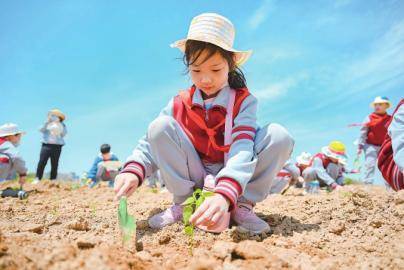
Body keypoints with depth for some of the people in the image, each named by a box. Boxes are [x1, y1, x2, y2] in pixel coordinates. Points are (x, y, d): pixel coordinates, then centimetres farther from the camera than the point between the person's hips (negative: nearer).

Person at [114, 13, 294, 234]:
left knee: (279, 136, -25)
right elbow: (151, 142, -8)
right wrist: (133, 170, -32)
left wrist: (224, 194, -47)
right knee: (160, 126, -21)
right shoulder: (179, 104, -4)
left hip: (236, 181, -1)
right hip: (191, 181, 2)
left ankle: (244, 204, -9)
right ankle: (182, 202, -9)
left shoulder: (244, 101, -12)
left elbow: (242, 150, -28)